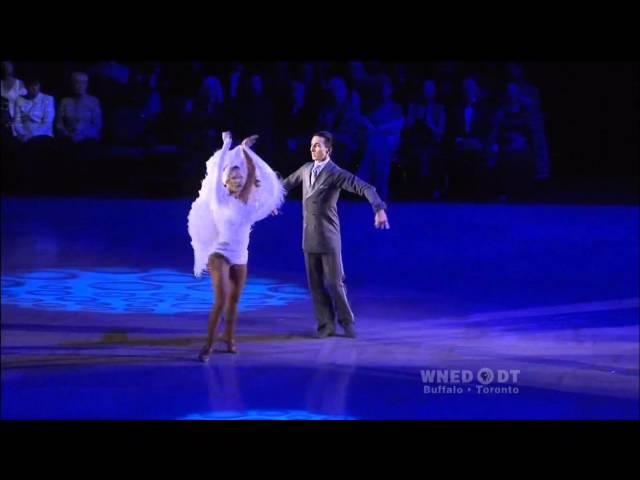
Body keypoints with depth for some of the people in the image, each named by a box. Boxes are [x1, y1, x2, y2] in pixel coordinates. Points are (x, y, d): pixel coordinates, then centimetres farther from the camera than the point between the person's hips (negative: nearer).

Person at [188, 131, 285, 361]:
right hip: (220, 255, -5)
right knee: (221, 300, -18)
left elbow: (253, 172, 3)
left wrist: (245, 148, 5)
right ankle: (209, 344, -13)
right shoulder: (220, 200, -6)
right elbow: (217, 171, -11)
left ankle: (229, 338, 30)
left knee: (233, 301, 14)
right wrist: (226, 145, -7)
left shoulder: (244, 200, 5)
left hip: (240, 258, 5)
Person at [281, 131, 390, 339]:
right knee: (315, 284, 7)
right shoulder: (306, 169, 8)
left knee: (334, 282, -2)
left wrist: (379, 209, -37)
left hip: (328, 237, -6)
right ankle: (326, 326, 15)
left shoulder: (336, 173, -12)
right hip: (309, 237, 6)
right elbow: (288, 183, 28)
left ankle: (346, 321, 17)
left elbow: (366, 188, -23)